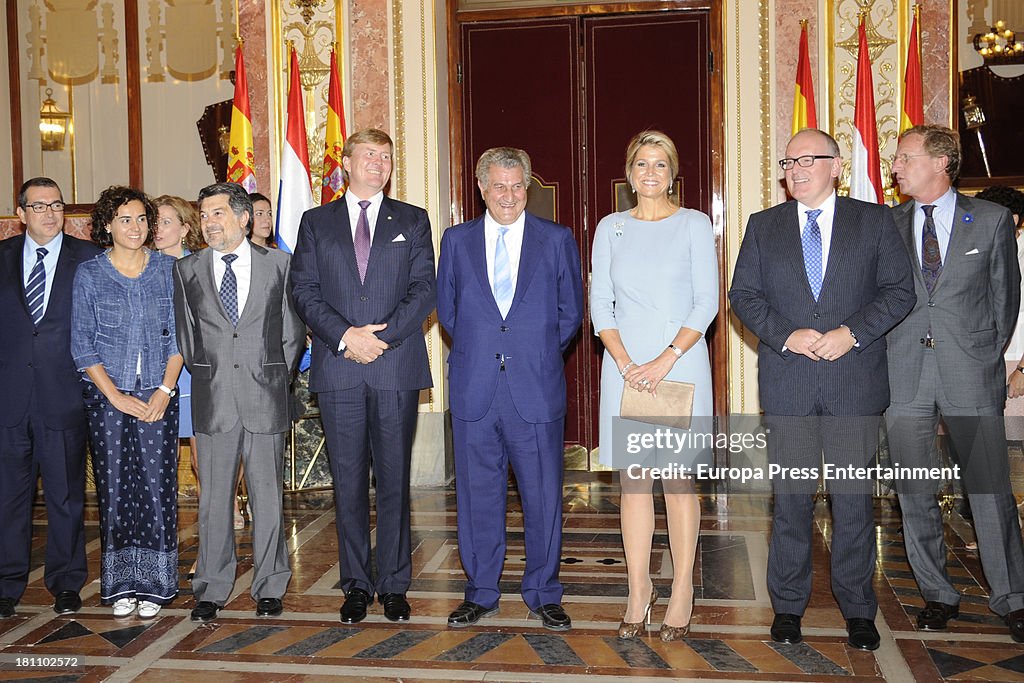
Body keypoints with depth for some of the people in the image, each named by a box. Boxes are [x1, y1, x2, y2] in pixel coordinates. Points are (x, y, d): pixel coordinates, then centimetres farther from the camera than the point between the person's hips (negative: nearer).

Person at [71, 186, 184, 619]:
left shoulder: (168, 269, 5)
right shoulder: (89, 274, 3)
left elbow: (179, 335, 4)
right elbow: (82, 344, 1)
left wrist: (165, 389, -7)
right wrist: (115, 395, -8)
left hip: (157, 395, 0)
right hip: (107, 396, 0)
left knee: (157, 486, -2)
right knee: (114, 488, 4)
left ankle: (154, 585, 10)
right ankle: (121, 584, 16)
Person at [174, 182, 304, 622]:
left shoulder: (278, 264, 4)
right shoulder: (187, 270, 8)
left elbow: (293, 331, 7)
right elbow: (185, 335, 12)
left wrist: (276, 380, 4)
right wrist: (205, 376, 7)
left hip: (265, 399, -1)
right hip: (212, 403, 1)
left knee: (267, 496, 5)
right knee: (213, 498, 6)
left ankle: (270, 588, 18)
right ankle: (211, 590, 19)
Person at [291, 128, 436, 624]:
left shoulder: (413, 221, 12)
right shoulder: (316, 223, 13)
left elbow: (423, 290, 2)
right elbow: (305, 291, 3)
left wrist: (382, 336, -11)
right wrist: (345, 336, -12)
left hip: (396, 366, 0)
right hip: (338, 369, 1)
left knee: (394, 479, 3)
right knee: (348, 481, 5)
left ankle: (394, 585, 14)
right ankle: (357, 584, 16)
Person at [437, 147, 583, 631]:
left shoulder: (557, 240, 5)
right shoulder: (456, 241, 9)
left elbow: (570, 312, 10)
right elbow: (446, 309, 16)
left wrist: (540, 353, 6)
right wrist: (475, 351, 10)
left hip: (536, 390, -1)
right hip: (474, 391, 1)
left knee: (543, 495, 5)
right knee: (477, 494, 9)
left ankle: (544, 596, 20)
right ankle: (480, 594, 23)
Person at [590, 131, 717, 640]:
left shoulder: (694, 225, 3)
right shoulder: (611, 228, 10)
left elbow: (707, 302, -3)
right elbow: (600, 304, 5)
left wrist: (665, 361, -13)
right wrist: (626, 363, -9)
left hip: (680, 362, -2)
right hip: (625, 364, 2)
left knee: (677, 478, 0)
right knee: (632, 478, 3)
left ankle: (682, 591, 11)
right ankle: (639, 591, 12)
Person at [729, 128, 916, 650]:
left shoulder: (874, 220, 6)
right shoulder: (763, 226, 10)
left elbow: (900, 290, 1)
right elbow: (743, 294, 5)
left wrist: (852, 332, -13)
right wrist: (786, 335, -11)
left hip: (855, 380, -1)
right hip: (787, 384, 1)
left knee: (854, 495, 5)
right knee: (790, 495, 6)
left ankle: (858, 610, 19)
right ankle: (788, 606, 19)